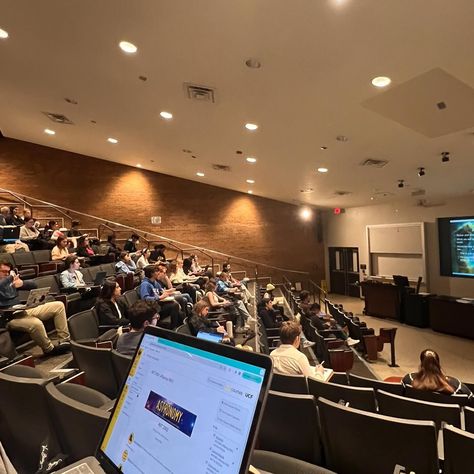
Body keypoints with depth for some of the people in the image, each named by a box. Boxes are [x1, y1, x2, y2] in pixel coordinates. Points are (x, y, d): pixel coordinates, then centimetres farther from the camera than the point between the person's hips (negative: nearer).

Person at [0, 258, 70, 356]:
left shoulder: (10, 282, 18)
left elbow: (33, 285, 20)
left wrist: (22, 283, -1)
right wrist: (10, 277, -10)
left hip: (24, 310, 8)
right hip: (10, 317, -8)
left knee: (58, 305, -1)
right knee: (36, 323, -39)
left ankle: (65, 341, -8)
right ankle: (49, 349, -11)